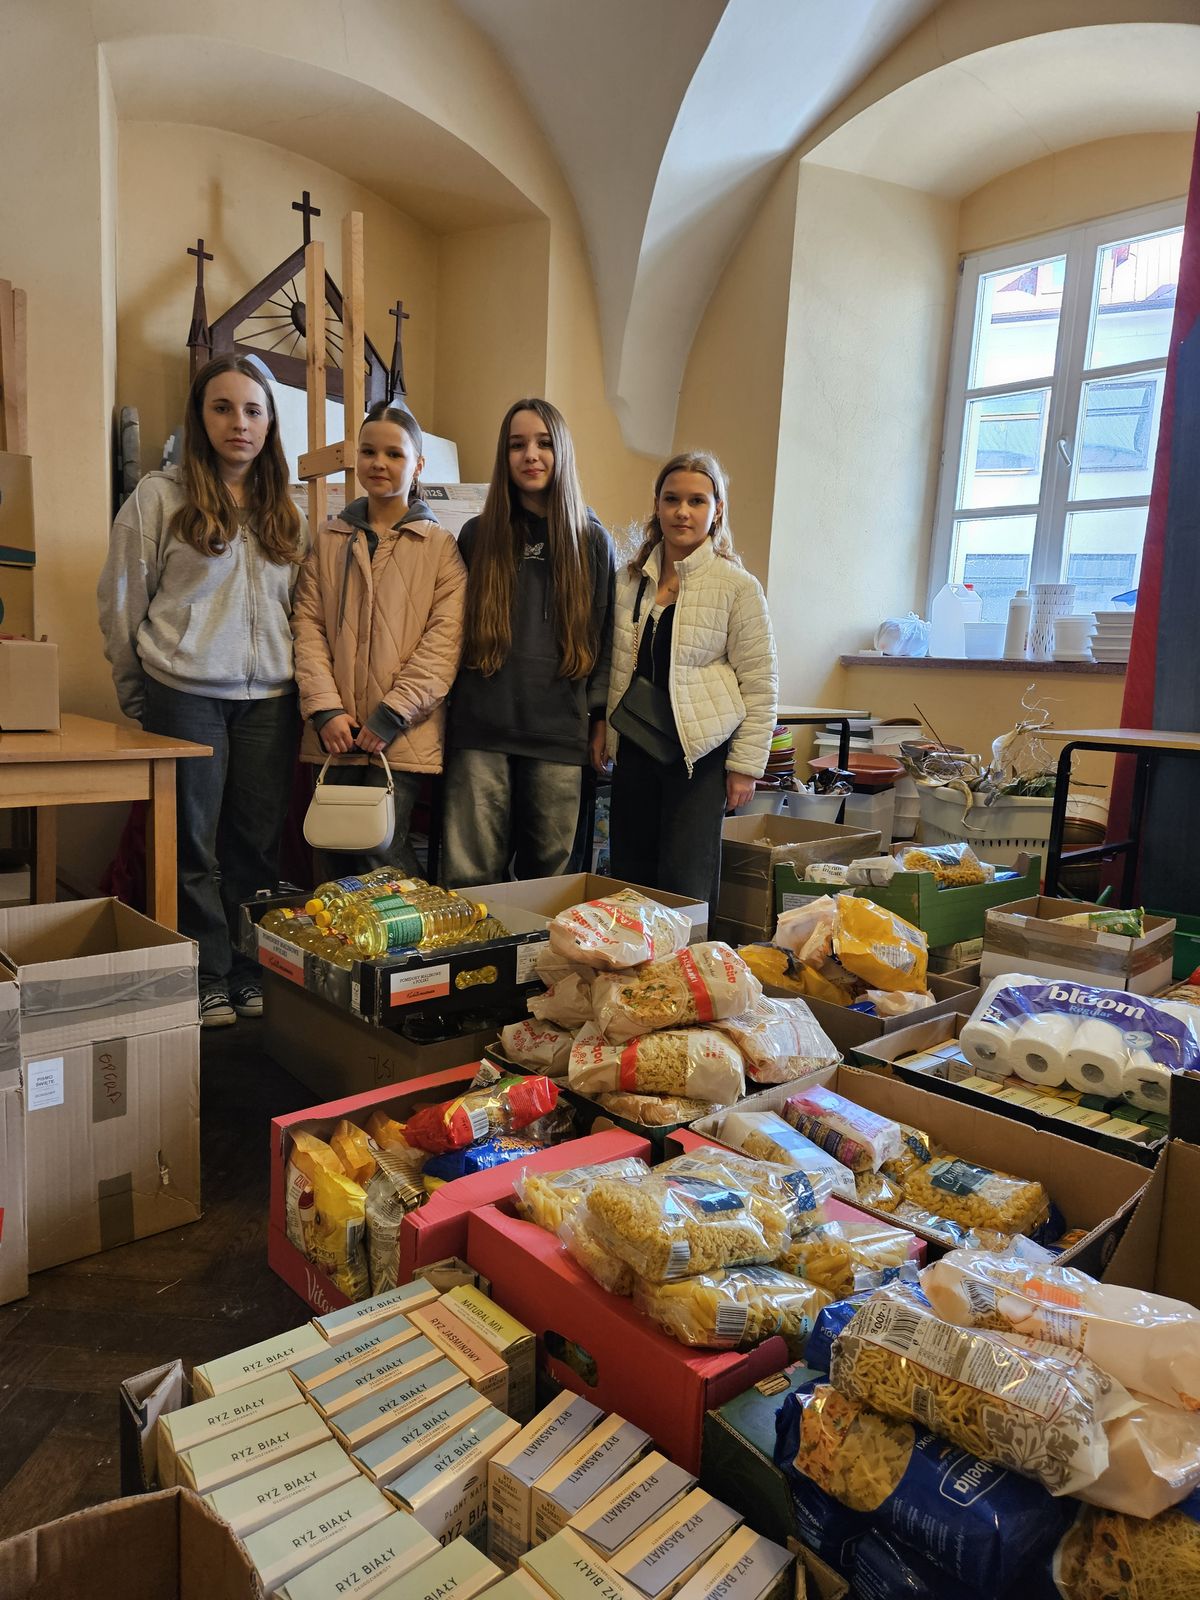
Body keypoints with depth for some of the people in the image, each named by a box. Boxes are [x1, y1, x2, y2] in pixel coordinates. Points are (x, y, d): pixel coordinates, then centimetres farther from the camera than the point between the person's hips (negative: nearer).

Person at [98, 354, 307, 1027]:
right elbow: (120, 604, 2)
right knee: (194, 844, 3)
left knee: (258, 843, 7)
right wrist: (139, 699, 3)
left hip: (269, 700, 3)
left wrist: (304, 690, 7)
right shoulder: (160, 496, 0)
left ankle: (251, 971, 20)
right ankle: (209, 978, 16)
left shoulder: (286, 514, 12)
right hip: (185, 695, -3)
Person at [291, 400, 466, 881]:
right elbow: (307, 624, 6)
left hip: (403, 734, -3)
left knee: (379, 847, -8)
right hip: (336, 732, 3)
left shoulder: (440, 546, 3)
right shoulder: (329, 540, 12)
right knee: (332, 854, 7)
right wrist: (325, 708, -7)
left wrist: (394, 712, -13)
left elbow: (445, 637, -6)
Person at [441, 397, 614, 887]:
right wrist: (448, 705, 8)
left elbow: (604, 632, 9)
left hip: (559, 735, 0)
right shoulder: (477, 535, 10)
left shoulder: (592, 541, 8)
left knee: (549, 873, 7)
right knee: (468, 877, 1)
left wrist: (599, 716, 3)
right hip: (481, 731, 1)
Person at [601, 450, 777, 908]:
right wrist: (602, 727, 10)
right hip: (633, 749, 5)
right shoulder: (631, 580, 9)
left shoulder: (738, 587, -5)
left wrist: (745, 765, -8)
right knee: (628, 880, 9)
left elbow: (759, 685, -5)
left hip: (700, 752, -5)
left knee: (685, 888, -3)